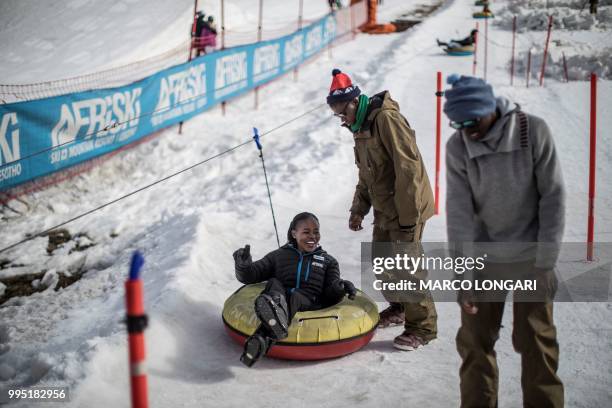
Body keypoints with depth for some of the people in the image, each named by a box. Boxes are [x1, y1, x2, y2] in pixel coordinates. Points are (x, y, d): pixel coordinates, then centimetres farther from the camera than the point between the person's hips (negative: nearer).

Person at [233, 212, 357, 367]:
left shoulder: (328, 261, 26)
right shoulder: (279, 256, 25)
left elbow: (330, 295, 14)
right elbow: (250, 275, 17)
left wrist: (340, 288, -10)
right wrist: (243, 266, -7)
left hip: (308, 304, -1)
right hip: (278, 299, 1)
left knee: (295, 296, -34)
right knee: (273, 283, -30)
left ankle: (265, 337, -63)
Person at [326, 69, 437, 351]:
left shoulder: (386, 118, -20)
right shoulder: (360, 126, 12)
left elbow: (408, 167, -24)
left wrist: (408, 217, -24)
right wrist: (359, 209, 15)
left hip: (405, 209, -9)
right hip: (383, 210, 9)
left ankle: (422, 326, 7)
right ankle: (398, 309, 36)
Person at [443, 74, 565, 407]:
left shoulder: (533, 132, -13)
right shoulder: (457, 147, -8)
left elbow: (553, 196, -9)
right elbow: (458, 211, -10)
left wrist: (546, 260, -11)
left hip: (530, 258, -2)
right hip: (483, 259, 2)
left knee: (535, 342, 3)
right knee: (474, 342, 6)